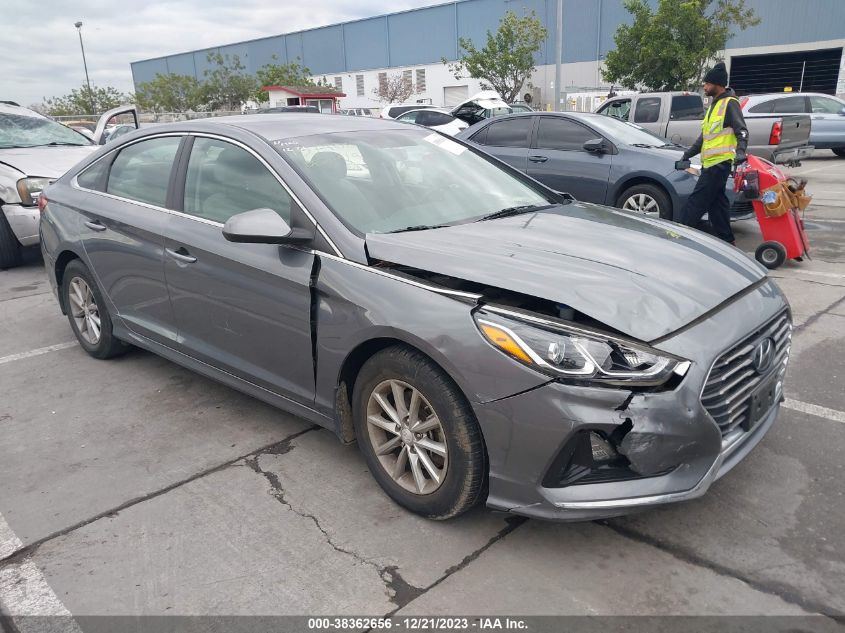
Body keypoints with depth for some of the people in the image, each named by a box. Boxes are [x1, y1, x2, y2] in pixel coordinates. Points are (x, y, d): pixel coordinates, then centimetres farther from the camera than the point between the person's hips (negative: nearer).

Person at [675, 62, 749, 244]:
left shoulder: (730, 103, -7)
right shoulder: (715, 104, 23)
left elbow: (741, 131, -16)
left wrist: (740, 151, -33)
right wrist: (687, 155, 25)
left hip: (719, 162, -10)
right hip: (710, 162, 10)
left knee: (697, 200, -11)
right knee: (717, 202, 10)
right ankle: (726, 239, 15)